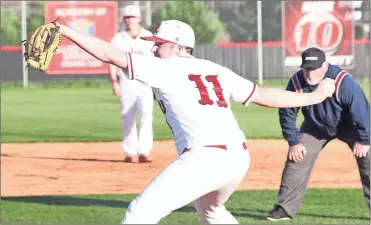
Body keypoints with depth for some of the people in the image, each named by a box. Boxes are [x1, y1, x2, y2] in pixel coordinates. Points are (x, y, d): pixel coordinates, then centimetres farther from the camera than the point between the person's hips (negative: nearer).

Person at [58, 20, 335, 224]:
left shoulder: (164, 69, 4)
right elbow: (265, 96, 20)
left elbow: (112, 55, -2)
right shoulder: (216, 71, 21)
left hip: (204, 158, -8)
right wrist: (316, 97, 30)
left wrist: (66, 31, 0)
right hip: (239, 158, 8)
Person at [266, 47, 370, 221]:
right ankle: (285, 209, 5)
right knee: (296, 159, -4)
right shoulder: (296, 83, -27)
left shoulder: (343, 82, -37)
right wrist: (293, 142, -12)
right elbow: (287, 113, -13)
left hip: (348, 125, -3)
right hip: (316, 127, 3)